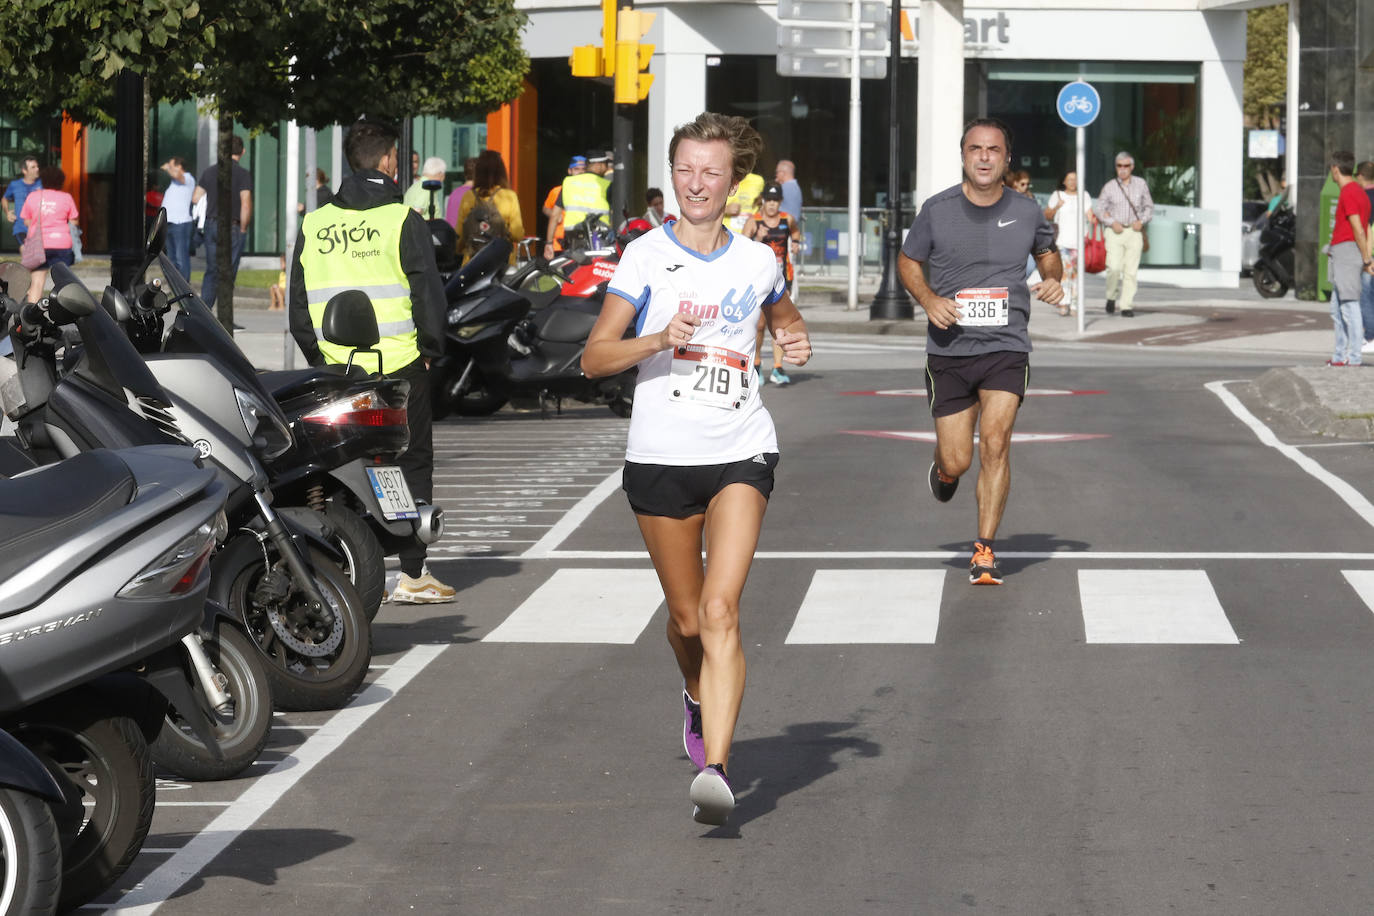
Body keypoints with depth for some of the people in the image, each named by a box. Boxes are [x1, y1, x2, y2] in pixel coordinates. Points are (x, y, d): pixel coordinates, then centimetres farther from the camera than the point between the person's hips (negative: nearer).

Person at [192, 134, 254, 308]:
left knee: (211, 271, 13)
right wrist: (243, 228, -5)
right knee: (229, 272, 1)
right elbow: (246, 204, -16)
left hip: (211, 225, 4)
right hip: (232, 228, -4)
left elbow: (195, 197, 8)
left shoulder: (209, 171, 7)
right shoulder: (243, 174, -9)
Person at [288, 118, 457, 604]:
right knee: (412, 465, 5)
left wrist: (319, 357, 18)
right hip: (399, 364, -4)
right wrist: (430, 348, 3)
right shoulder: (402, 221, -7)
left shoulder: (313, 225, 6)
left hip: (337, 366, 4)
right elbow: (428, 291, -9)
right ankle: (412, 574, 5)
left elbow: (298, 305, 10)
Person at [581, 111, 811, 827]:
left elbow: (784, 318, 28)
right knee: (686, 617, 13)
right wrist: (657, 339, -21)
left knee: (720, 611, -16)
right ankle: (700, 699, 47)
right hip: (661, 454, 0)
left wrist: (796, 340, 6)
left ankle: (715, 769, -24)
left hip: (740, 453, 0)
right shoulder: (646, 255, -1)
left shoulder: (757, 261, 6)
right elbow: (594, 358, -4)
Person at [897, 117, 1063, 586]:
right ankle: (944, 467, 41)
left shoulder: (1026, 212, 1)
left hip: (1006, 348, 0)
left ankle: (985, 550, -8)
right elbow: (908, 261, 11)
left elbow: (1046, 250, 22)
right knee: (957, 461, 1)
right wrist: (929, 299, -8)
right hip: (949, 351, 0)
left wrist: (1052, 279, 0)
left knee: (995, 440, -17)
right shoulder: (937, 210, -3)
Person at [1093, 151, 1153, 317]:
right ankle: (1112, 297, 12)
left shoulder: (1140, 184, 6)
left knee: (1131, 271, -4)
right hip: (1115, 233, -1)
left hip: (1134, 232, 1)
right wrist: (1112, 222, -9)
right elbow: (1099, 209, 7)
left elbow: (1149, 207, 13)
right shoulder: (1109, 187, 2)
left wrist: (1142, 221, -4)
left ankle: (1127, 306, -1)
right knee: (1114, 267, -14)